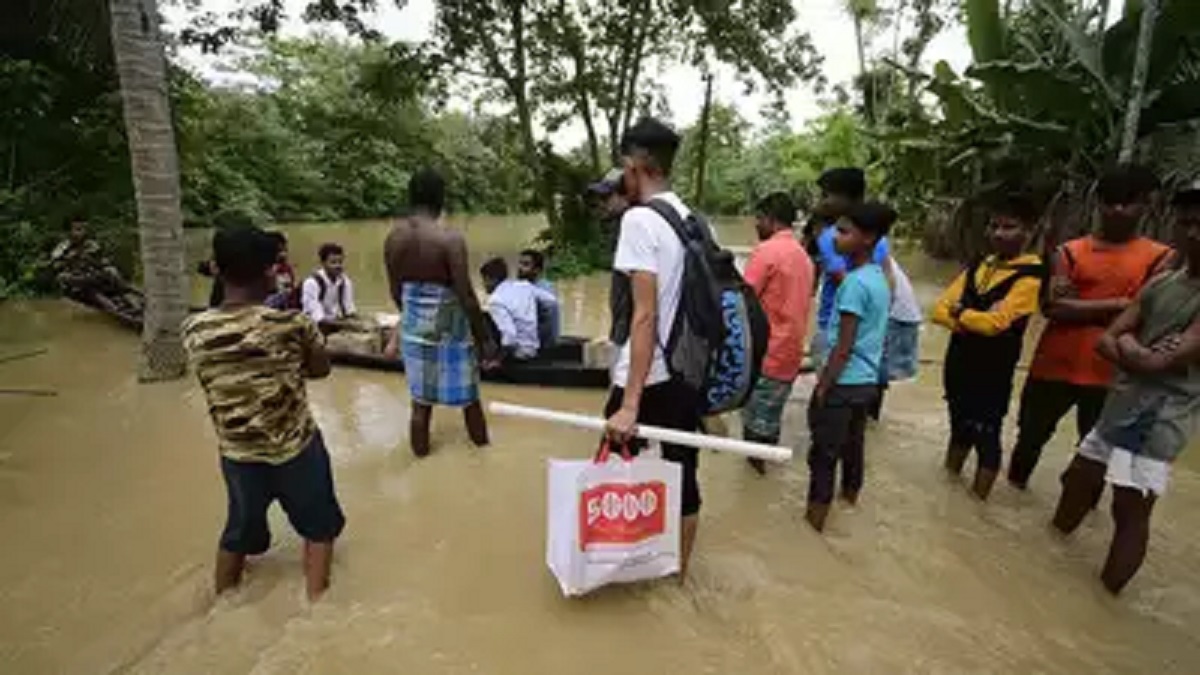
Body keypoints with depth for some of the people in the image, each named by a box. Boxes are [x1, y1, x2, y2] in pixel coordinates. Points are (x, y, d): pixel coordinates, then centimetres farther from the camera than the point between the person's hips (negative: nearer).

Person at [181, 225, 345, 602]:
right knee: (318, 526, 21)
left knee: (237, 532, 27)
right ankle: (314, 604, 26)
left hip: (236, 453, 4)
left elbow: (211, 381, 5)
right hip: (296, 447, -4)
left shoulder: (194, 330, -10)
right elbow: (321, 369, -4)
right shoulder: (291, 323, -21)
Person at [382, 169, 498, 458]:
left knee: (420, 400, 17)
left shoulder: (393, 236, -3)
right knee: (469, 397, 15)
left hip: (413, 323, 5)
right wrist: (485, 339, -9)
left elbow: (395, 291, 7)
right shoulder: (450, 238, -20)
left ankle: (421, 456, 30)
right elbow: (466, 297, -19)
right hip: (448, 324, -4)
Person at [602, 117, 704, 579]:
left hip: (648, 379, -7)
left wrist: (630, 402, -21)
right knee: (682, 477, 16)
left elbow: (645, 314, -21)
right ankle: (677, 571, 32)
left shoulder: (639, 219, -14)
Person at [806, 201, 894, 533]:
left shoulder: (854, 283, -18)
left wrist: (823, 386, -14)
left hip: (844, 382, -9)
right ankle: (850, 496, 34)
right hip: (868, 381, 9)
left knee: (824, 453, 1)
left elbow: (843, 347, -19)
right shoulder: (879, 278, 9)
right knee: (852, 445, 20)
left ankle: (815, 517, 10)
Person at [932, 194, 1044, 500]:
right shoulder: (978, 267, 9)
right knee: (959, 427, 21)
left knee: (986, 436, 3)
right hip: (958, 363, 7)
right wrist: (973, 321, -17)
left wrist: (960, 313, -7)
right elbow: (940, 309, 0)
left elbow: (996, 322, -23)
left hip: (994, 372, -6)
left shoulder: (1029, 277, -12)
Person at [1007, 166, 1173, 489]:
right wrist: (1115, 305, -14)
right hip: (1055, 366, 1)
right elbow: (1054, 307, -11)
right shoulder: (1070, 252, 1)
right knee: (1032, 433, 17)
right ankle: (1015, 481, 39)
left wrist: (1080, 310, -11)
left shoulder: (1159, 257, 1)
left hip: (1109, 374, -1)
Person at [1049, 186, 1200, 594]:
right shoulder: (1160, 285, 8)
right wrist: (1140, 354, -14)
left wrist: (1128, 344, -3)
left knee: (1130, 510, -2)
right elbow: (1106, 342, 4)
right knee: (1078, 480, 18)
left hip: (1160, 419, -7)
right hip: (1119, 404, 7)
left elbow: (1160, 362, -20)